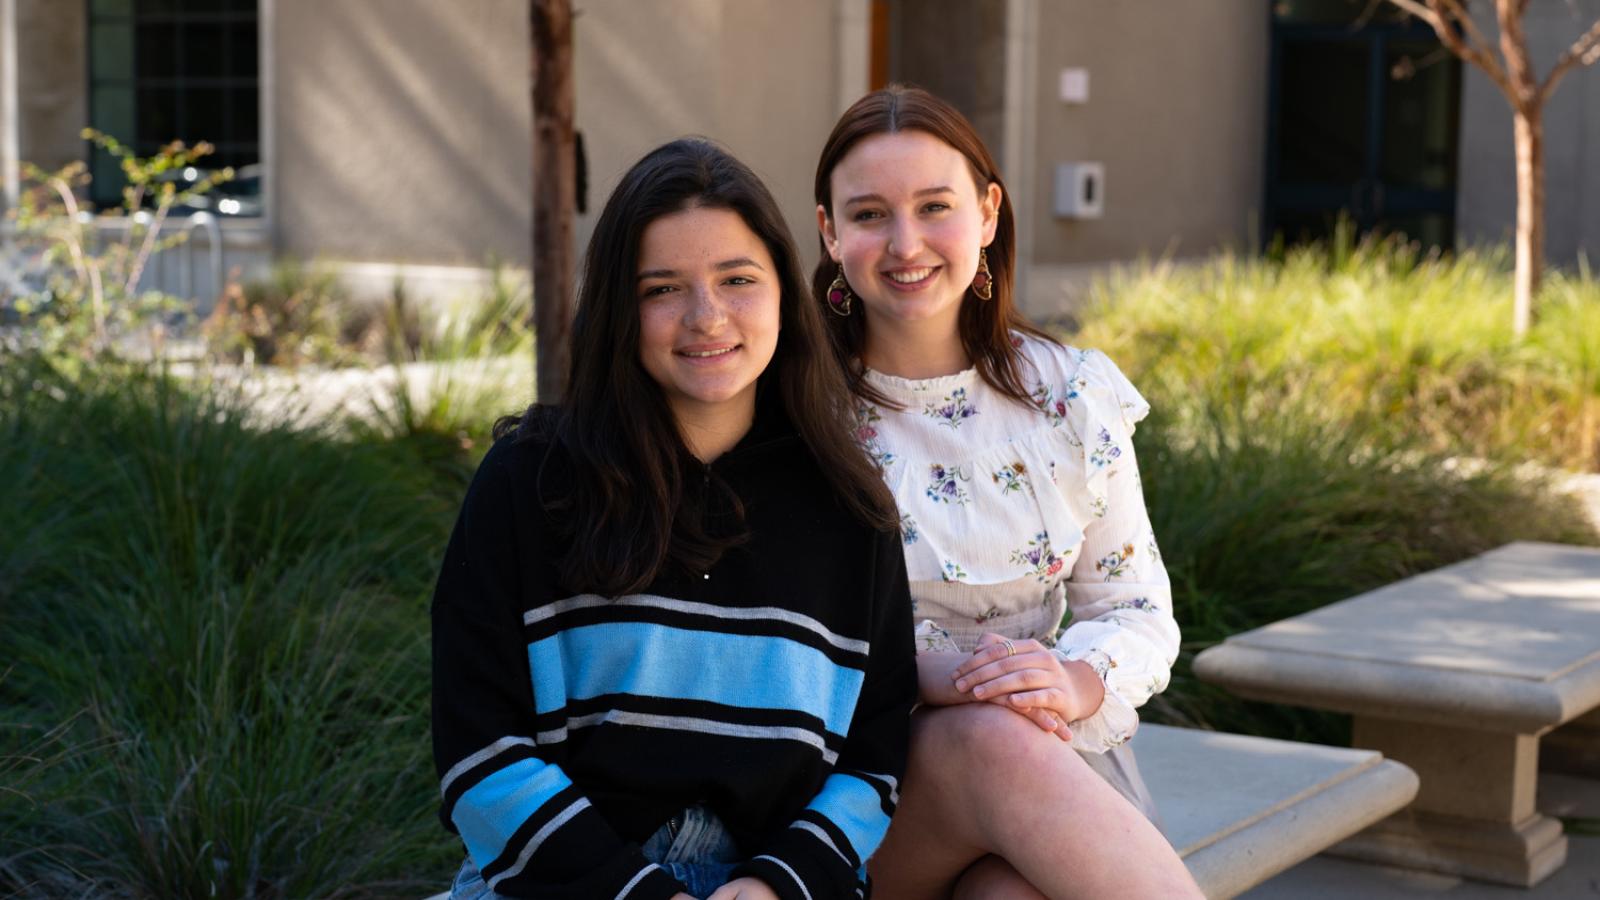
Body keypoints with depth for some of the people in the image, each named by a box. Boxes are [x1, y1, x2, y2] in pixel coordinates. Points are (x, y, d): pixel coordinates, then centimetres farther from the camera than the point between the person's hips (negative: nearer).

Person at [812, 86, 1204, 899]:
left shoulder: (1072, 399, 5)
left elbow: (1140, 614, 9)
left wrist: (1075, 681, -16)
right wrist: (922, 672, -22)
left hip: (1048, 754, 1)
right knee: (997, 742, -35)